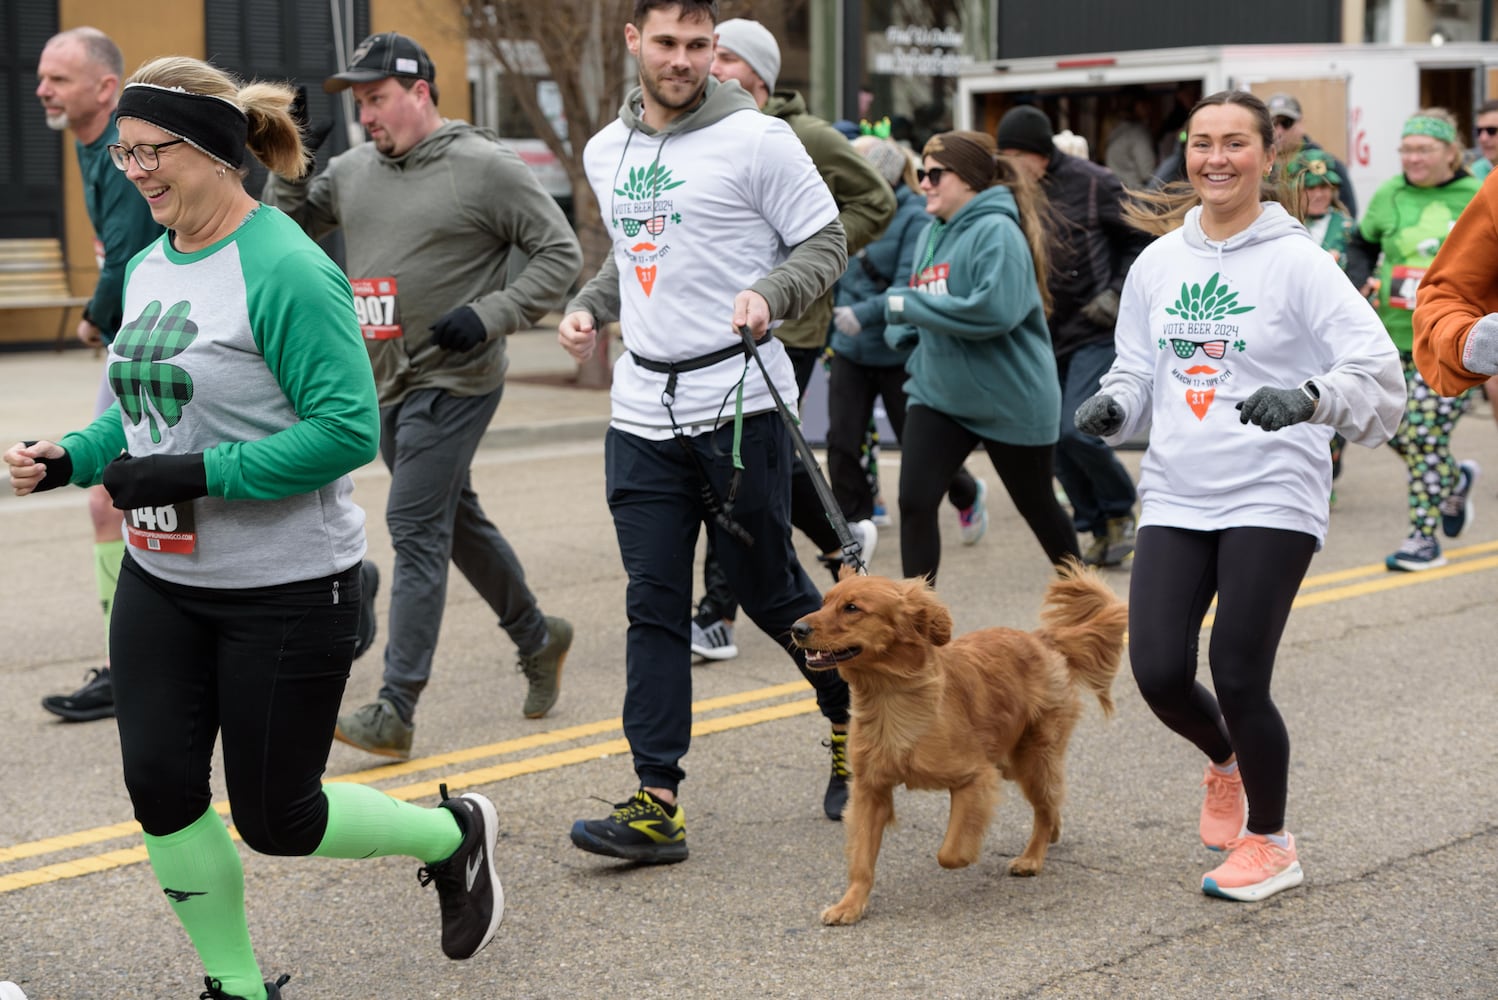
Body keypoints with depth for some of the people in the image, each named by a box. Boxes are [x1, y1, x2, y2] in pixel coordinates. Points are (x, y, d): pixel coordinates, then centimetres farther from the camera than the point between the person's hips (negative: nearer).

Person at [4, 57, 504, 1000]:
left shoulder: (286, 270, -19)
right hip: (162, 579, 7)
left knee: (276, 818, 3)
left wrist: (191, 475, -25)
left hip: (286, 592, -7)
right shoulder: (148, 267, 7)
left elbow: (348, 428, -23)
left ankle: (455, 835, 30)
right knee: (161, 784, 2)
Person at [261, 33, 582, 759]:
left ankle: (395, 711, -11)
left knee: (415, 530, -12)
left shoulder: (485, 168, -9)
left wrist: (491, 315, -18)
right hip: (386, 383, 7)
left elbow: (561, 253, -8)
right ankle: (537, 638, 37)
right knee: (457, 520, 17)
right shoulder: (353, 170, 9)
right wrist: (291, 171, -4)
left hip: (453, 383, -7)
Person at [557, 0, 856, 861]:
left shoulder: (757, 139, -7)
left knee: (770, 588, 5)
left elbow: (827, 242, -4)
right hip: (642, 410, 5)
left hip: (740, 404, -5)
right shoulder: (606, 152, 12)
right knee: (655, 609, 2)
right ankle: (657, 806, 3)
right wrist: (590, 305, 9)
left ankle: (854, 724, 32)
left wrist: (769, 293, -22)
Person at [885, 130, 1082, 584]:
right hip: (938, 393, 6)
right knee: (914, 502, -9)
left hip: (1011, 401, -6)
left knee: (1036, 505, 13)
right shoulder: (932, 233, 7)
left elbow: (995, 310, -31)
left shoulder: (997, 232, -18)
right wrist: (903, 331, -2)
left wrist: (910, 306, -24)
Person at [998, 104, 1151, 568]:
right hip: (1044, 335, 6)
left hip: (1095, 330, -6)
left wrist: (1117, 293, -11)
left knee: (1077, 431, -17)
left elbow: (1138, 240, -1)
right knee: (1057, 442, 6)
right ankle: (1099, 530, 21)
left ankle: (1121, 510, 8)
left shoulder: (1091, 182, -8)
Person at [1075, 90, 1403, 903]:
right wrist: (1112, 407, -4)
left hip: (1270, 498, -4)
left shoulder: (1297, 261, -6)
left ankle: (1270, 842, 20)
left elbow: (1377, 369, -12)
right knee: (1158, 673, -4)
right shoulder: (1158, 262, 9)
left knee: (1238, 676, -5)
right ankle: (1228, 762, 33)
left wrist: (1308, 397, -30)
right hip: (1174, 498, 4)